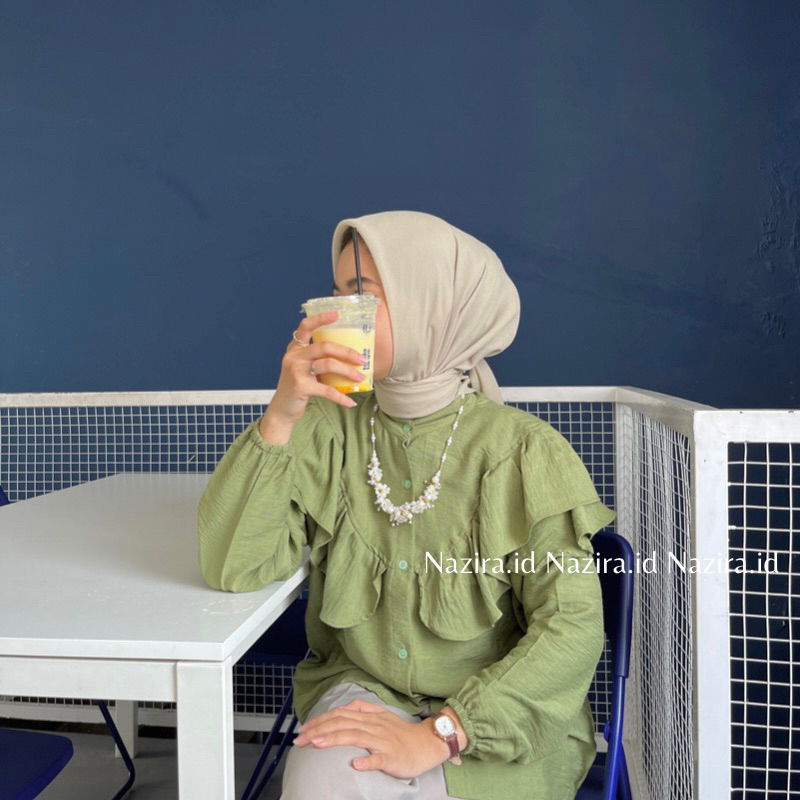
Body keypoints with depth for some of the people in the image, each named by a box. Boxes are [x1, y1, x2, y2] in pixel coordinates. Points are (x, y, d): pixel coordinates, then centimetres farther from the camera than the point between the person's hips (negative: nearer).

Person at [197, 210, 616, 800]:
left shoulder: (524, 452, -13)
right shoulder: (330, 431, -4)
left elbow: (572, 628, -16)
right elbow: (233, 568, -12)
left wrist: (438, 734, -24)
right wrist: (280, 416, -21)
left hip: (504, 723, -2)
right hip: (360, 686, 3)